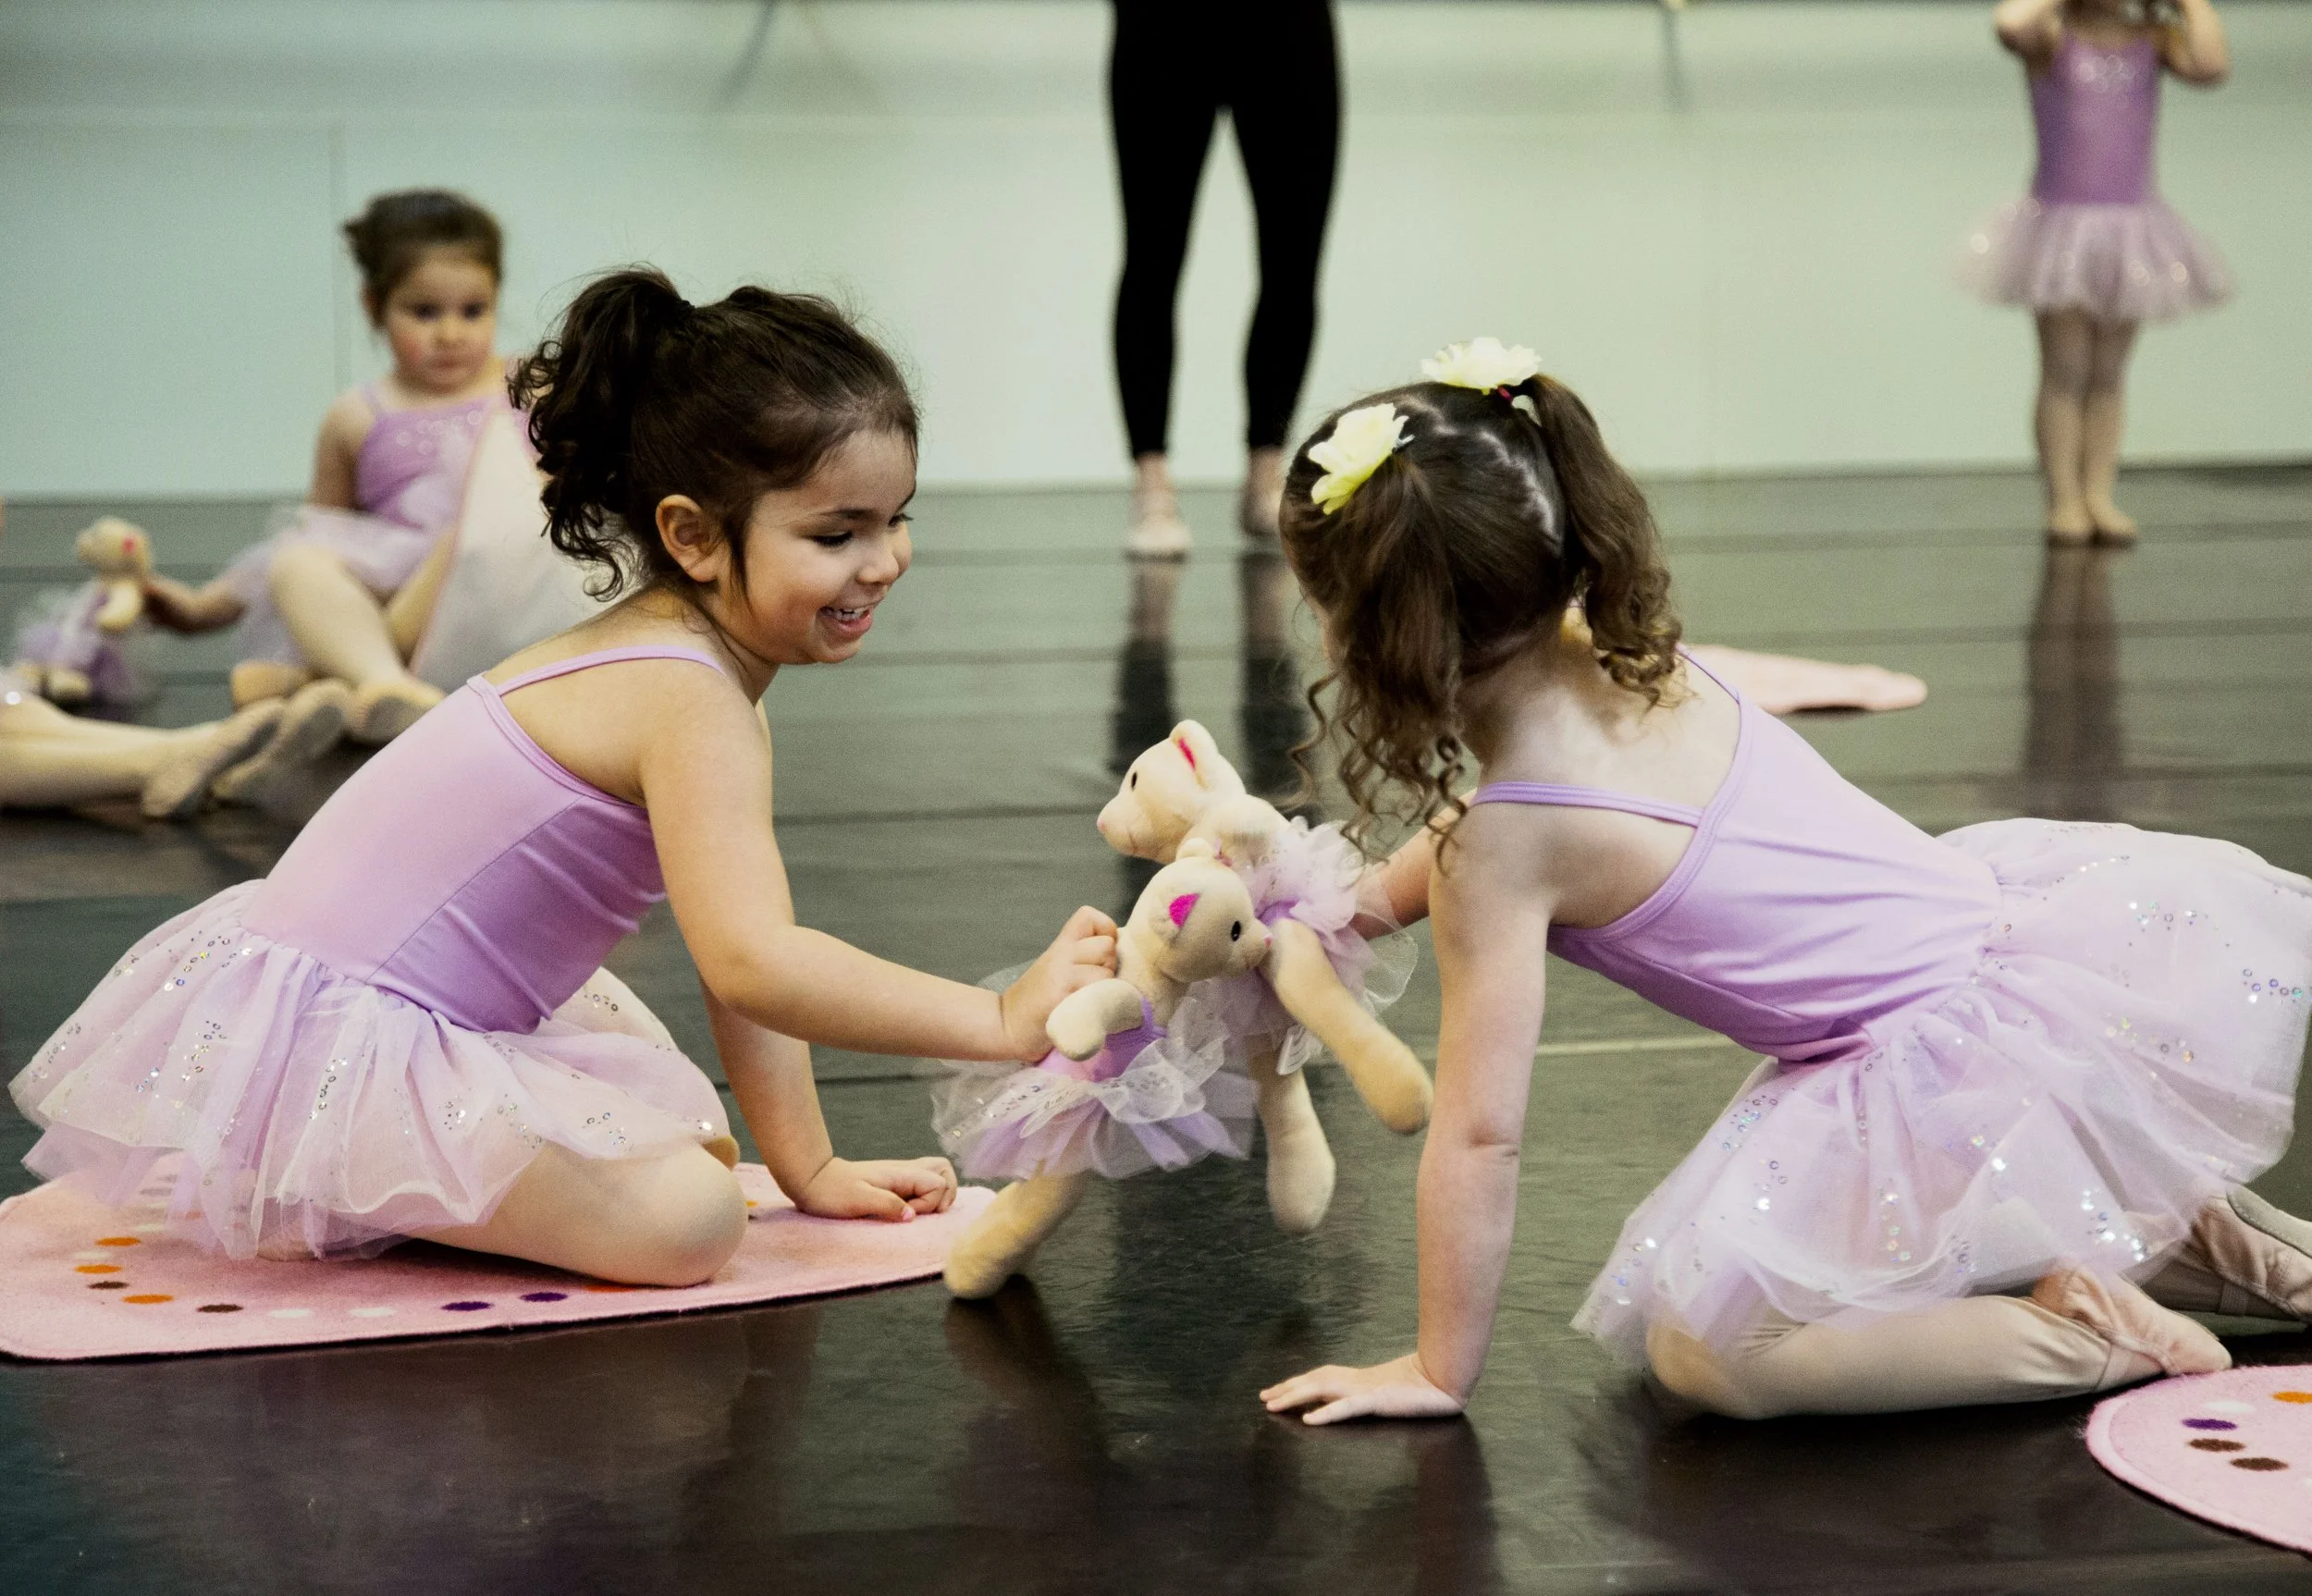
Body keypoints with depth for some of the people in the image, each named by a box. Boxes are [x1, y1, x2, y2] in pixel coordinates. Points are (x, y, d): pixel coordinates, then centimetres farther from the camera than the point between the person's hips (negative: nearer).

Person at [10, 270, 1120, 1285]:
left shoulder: (684, 663, 12)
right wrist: (1003, 1020, -33)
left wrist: (809, 1168, 13)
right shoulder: (691, 706, -20)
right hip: (325, 1039, -10)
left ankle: (340, 1180, 13)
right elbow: (752, 967, -33)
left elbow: (738, 940, 15)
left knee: (698, 1148, 17)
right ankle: (323, 1194, -8)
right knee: (686, 1220, -20)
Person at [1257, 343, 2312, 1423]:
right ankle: (2203, 1244, 24)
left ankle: (2087, 1333, -7)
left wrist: (1439, 1371, -3)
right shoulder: (1629, 661, 3)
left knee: (1698, 1347, -12)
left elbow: (1478, 1137, -13)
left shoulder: (1501, 848, -18)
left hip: (1973, 1065, -9)